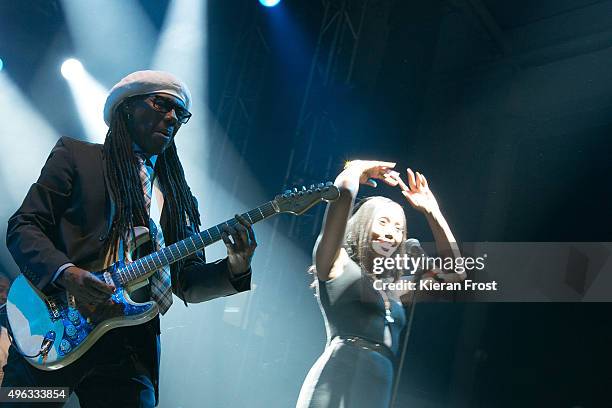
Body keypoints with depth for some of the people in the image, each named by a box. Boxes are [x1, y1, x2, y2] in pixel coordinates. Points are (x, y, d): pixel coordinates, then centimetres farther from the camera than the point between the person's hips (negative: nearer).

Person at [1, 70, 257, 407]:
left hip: (130, 351, 3)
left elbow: (187, 281, 12)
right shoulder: (75, 155, 8)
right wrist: (66, 273, -17)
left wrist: (235, 269, -8)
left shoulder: (178, 197, 17)